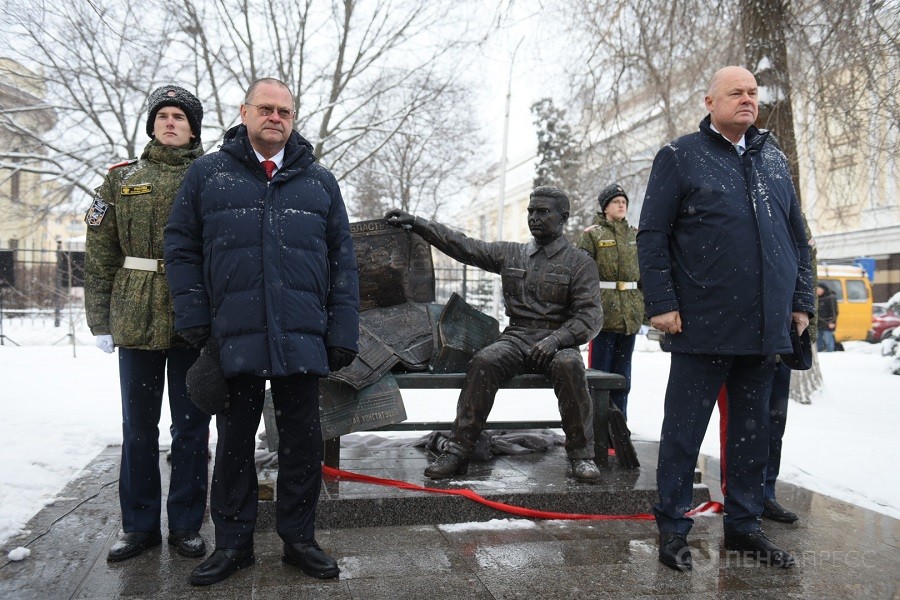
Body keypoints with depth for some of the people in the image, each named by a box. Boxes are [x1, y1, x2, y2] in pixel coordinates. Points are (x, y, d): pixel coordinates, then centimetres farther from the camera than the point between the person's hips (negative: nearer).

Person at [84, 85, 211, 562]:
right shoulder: (122, 179, 10)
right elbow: (100, 254, 8)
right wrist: (100, 320, 3)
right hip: (136, 321, 2)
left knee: (191, 428, 6)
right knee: (138, 428, 10)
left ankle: (186, 524, 20)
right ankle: (139, 526, 24)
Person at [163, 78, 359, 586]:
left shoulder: (320, 182, 11)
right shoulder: (208, 174, 9)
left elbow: (343, 262, 8)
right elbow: (181, 247, 9)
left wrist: (343, 333, 1)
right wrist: (194, 318, -1)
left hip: (302, 339, 1)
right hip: (234, 338, 0)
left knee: (303, 442, 7)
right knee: (235, 441, 9)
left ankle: (299, 538, 23)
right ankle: (234, 543, 24)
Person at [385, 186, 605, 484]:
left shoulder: (579, 263, 5)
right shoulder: (510, 253, 15)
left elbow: (591, 315, -4)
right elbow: (463, 246, 13)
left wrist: (556, 339, -22)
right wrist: (415, 222, 6)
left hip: (558, 342, -2)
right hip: (516, 339, 2)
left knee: (569, 365, -36)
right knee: (484, 361, -28)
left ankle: (581, 455, -23)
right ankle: (458, 451, -26)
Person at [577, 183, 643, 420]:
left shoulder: (634, 234, 14)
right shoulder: (592, 234, 0)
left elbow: (643, 271, 17)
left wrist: (646, 303, 11)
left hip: (631, 310, 5)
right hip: (604, 309, -4)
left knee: (623, 368, 10)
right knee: (601, 366, -1)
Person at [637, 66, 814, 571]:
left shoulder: (774, 160, 17)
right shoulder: (680, 158, 1)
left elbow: (798, 237, 19)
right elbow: (652, 236, -4)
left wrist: (802, 300, 11)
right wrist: (661, 303, -11)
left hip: (765, 328, 5)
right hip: (702, 326, -5)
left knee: (754, 430, 13)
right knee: (684, 430, 3)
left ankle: (744, 524, 27)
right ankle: (673, 527, 15)